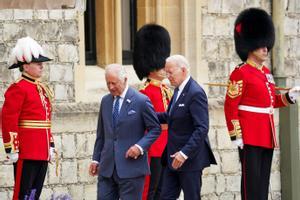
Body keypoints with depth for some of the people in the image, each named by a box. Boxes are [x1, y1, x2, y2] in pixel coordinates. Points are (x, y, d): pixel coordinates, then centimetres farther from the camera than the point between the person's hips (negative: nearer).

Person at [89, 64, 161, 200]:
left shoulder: (141, 101, -7)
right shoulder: (105, 101, 10)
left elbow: (155, 129, -2)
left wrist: (140, 146, -16)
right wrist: (96, 159, 15)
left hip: (131, 167, -5)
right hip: (107, 168, 5)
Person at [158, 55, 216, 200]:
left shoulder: (196, 93, -19)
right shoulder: (179, 90, 10)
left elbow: (202, 129, -24)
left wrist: (184, 153, -27)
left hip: (190, 159, -9)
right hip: (174, 157, 9)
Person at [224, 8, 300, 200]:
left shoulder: (266, 72, 16)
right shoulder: (241, 73, -9)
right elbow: (230, 106, -12)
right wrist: (235, 135, -16)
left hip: (267, 136, 8)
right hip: (250, 137, -8)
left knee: (263, 181, 9)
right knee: (251, 179, -8)